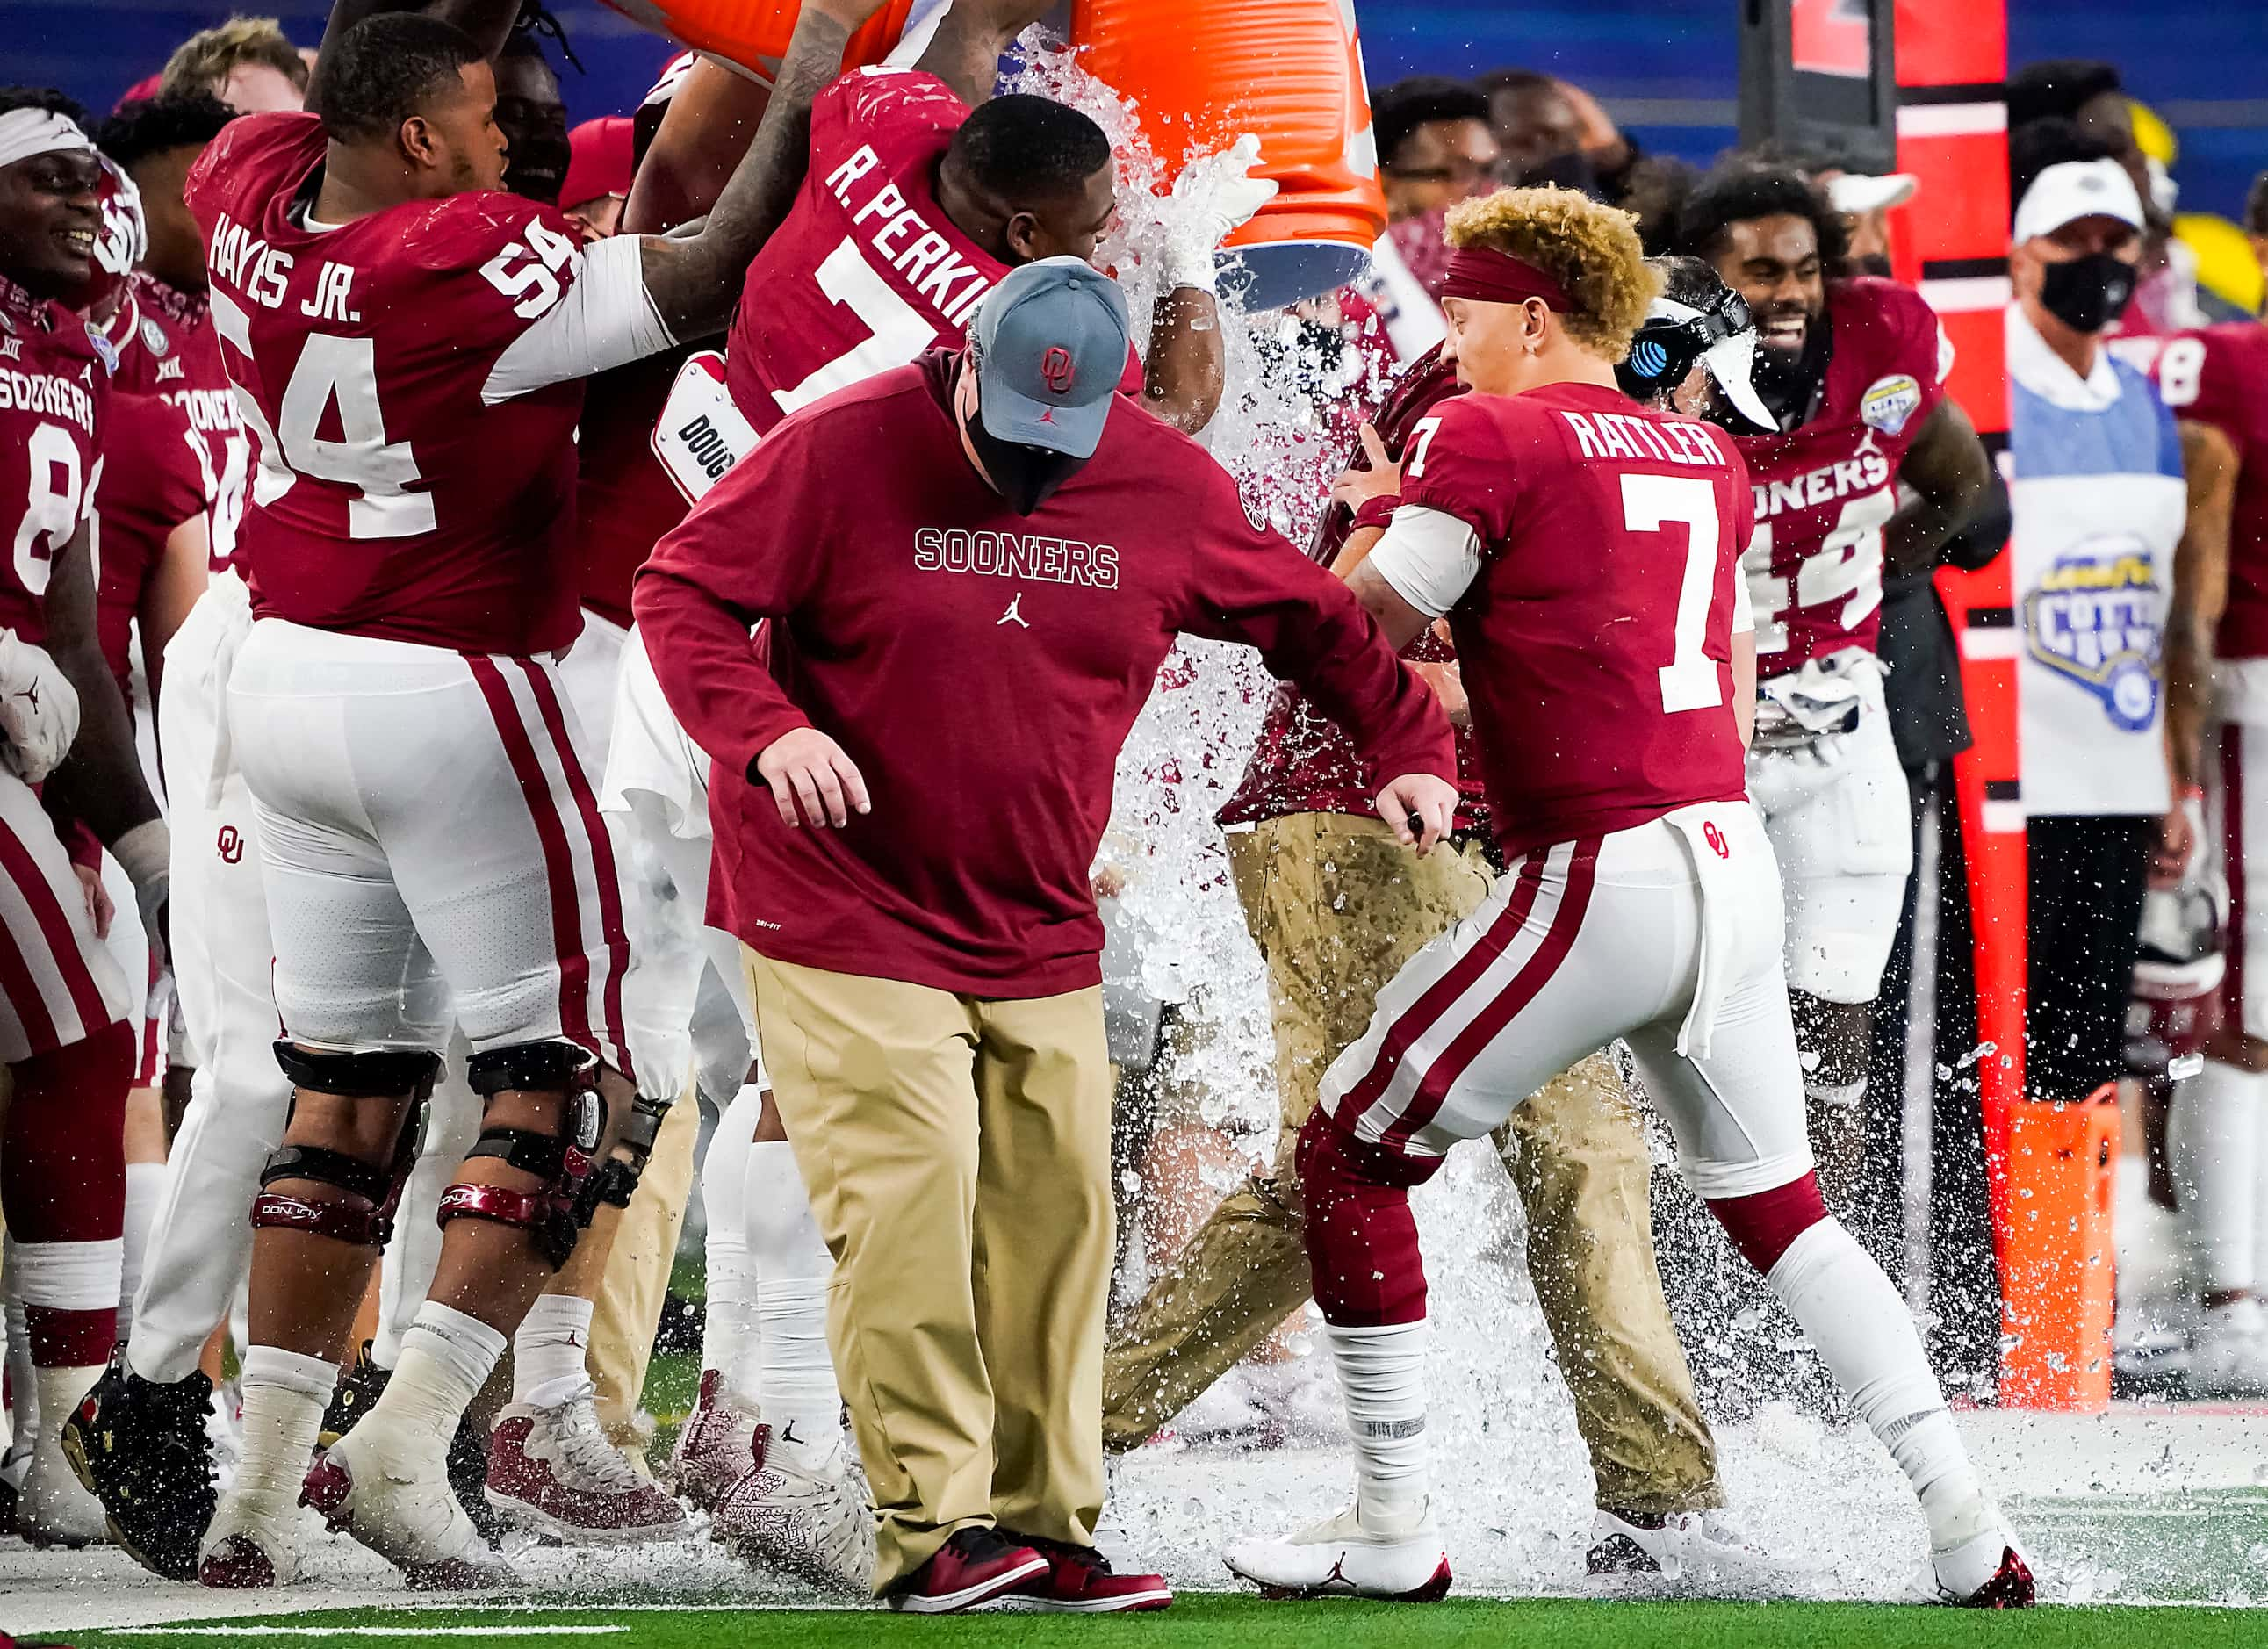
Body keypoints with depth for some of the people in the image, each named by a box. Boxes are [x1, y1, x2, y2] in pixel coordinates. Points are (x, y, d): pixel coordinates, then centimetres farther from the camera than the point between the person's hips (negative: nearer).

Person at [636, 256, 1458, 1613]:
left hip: (1043, 933, 5)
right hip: (847, 919, -5)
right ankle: (935, 1527, -13)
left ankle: (1043, 1525, 10)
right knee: (905, 1207, -15)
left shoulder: (1168, 491, 0)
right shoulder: (843, 454, -11)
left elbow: (1310, 618, 15)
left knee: (1057, 1217, 2)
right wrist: (763, 731, -24)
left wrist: (1411, 745, 7)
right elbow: (683, 590, -8)